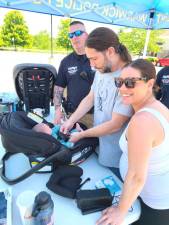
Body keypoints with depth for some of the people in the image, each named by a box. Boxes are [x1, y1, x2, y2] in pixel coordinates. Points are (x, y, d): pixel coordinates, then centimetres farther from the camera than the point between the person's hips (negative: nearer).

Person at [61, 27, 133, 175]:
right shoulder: (101, 70, -2)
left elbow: (115, 125, -26)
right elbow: (89, 98, 6)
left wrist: (81, 135, -16)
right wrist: (71, 121, -4)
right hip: (97, 143, 7)